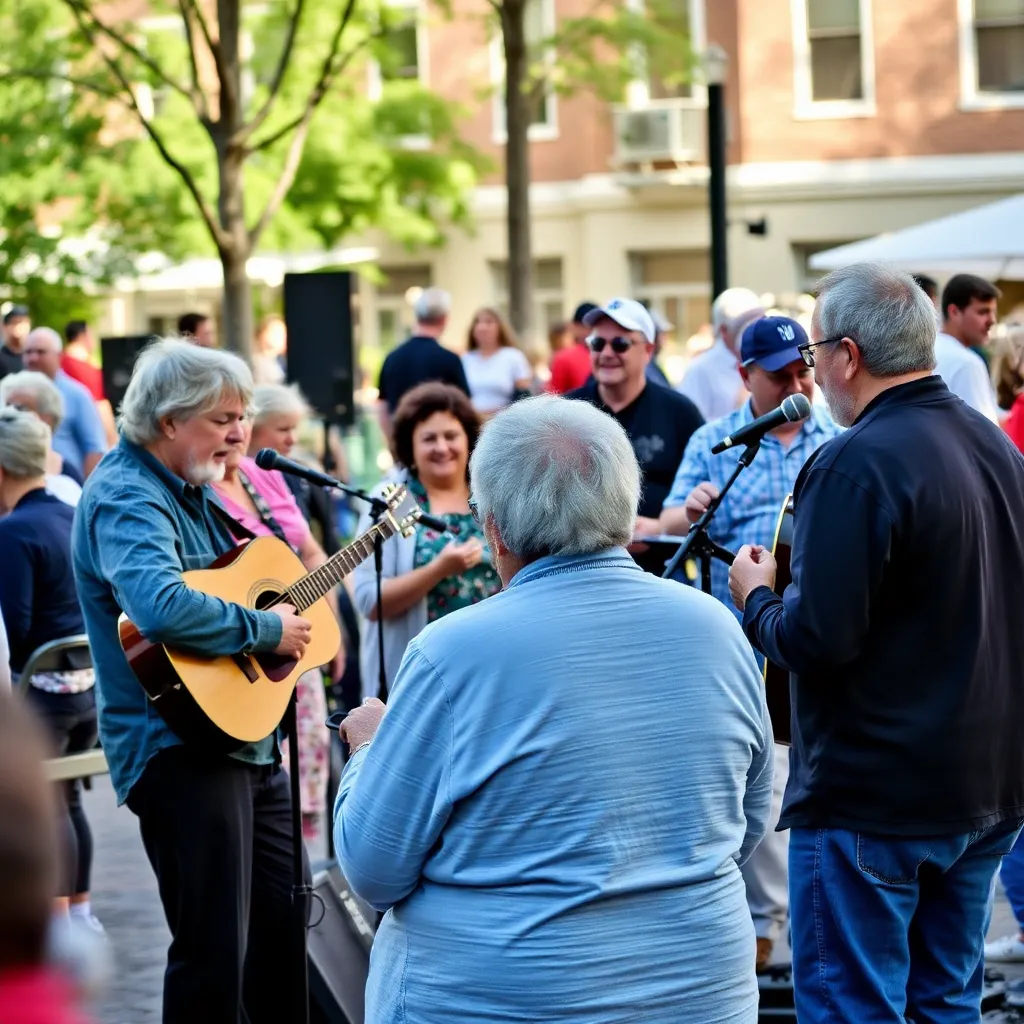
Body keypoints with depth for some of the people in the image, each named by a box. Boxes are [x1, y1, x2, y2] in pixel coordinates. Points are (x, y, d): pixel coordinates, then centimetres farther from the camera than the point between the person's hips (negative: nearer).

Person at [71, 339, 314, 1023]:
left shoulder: (192, 490, 13)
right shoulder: (125, 498, -18)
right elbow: (162, 608, -36)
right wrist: (266, 629, -24)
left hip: (248, 732, 10)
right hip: (180, 747, -10)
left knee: (287, 928, 18)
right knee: (214, 955, -7)